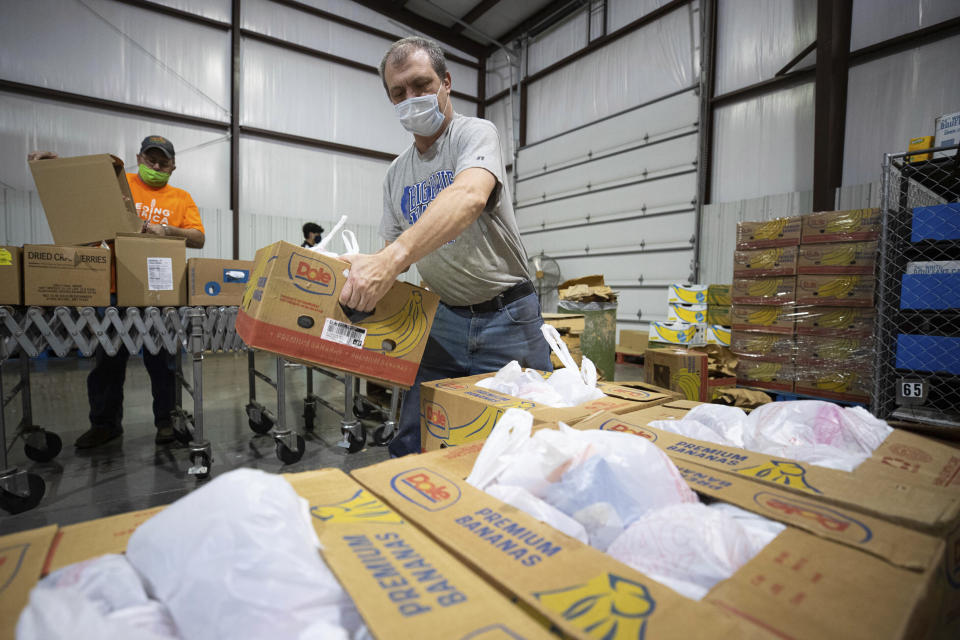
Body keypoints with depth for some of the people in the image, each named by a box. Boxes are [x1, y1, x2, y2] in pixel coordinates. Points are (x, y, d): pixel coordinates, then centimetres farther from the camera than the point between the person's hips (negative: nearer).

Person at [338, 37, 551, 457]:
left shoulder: (475, 133, -8)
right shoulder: (396, 173, 11)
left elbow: (469, 197, -31)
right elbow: (394, 246, 15)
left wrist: (392, 259, -42)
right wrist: (369, 266, -7)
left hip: (505, 318, -4)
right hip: (442, 318, 5)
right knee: (412, 447, 8)